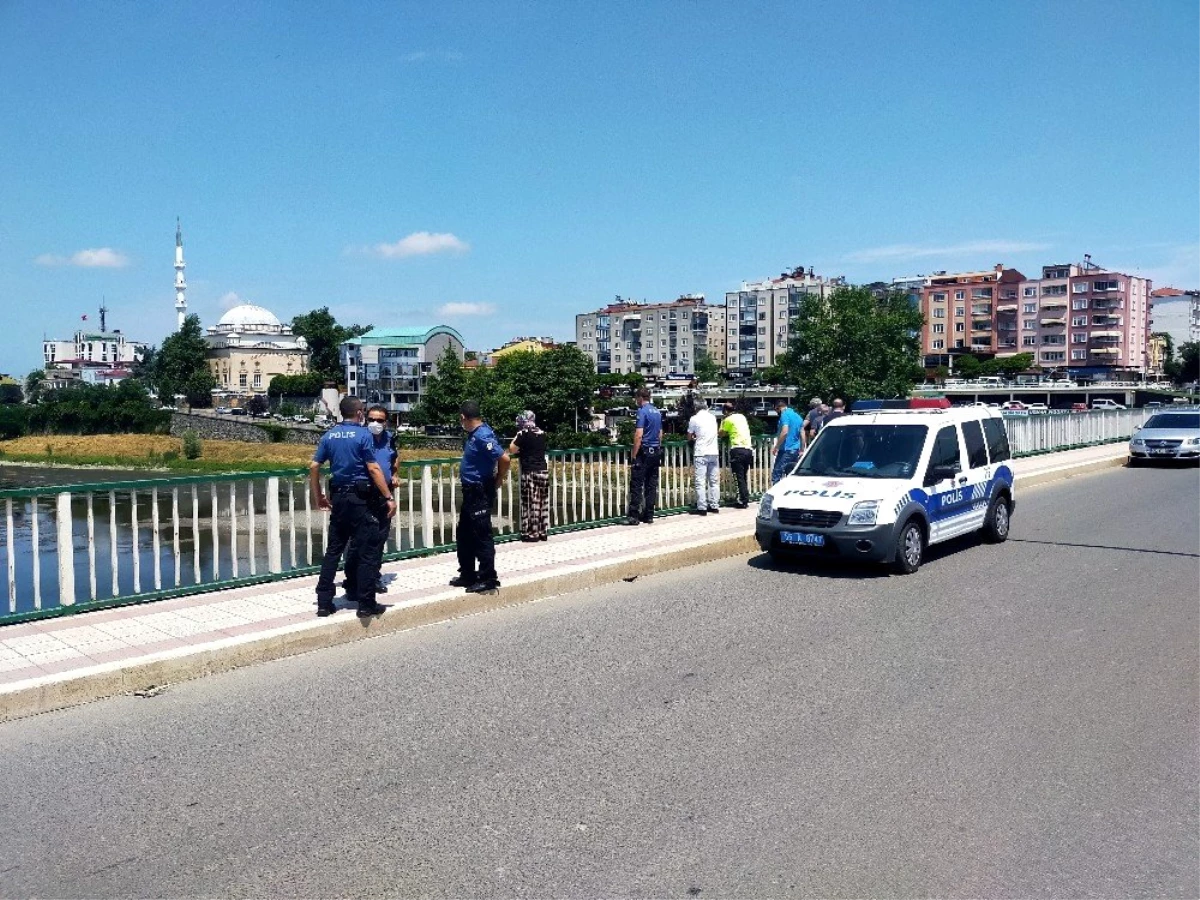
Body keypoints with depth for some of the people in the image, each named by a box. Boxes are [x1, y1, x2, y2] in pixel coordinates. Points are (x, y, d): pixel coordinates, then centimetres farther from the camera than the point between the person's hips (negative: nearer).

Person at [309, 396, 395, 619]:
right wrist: (389, 498, -12)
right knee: (367, 551, 1)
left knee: (333, 550, 12)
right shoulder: (363, 435, -9)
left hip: (338, 498, 6)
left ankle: (324, 602, 12)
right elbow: (373, 469, -14)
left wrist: (318, 496, 15)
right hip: (360, 498, -6)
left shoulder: (329, 436, 7)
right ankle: (366, 604, 3)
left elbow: (314, 466, 5)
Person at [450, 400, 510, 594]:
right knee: (464, 534, 17)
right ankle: (468, 575, 27)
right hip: (471, 491, 11)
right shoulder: (474, 434, 9)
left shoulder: (483, 436, -21)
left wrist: (497, 482, -14)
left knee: (482, 536, -4)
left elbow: (504, 459, -27)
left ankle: (488, 580, 5)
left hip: (481, 493, -11)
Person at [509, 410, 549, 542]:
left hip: (530, 473, -7)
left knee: (531, 503, -2)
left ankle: (532, 533, 1)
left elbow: (511, 450, -4)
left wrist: (517, 436, 5)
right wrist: (521, 451, 22)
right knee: (543, 502, 10)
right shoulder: (542, 433, 11)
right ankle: (543, 532, 16)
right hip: (543, 471, 7)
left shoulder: (524, 434, -9)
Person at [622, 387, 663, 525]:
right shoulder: (657, 412, 13)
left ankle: (634, 516, -9)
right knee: (651, 485, 8)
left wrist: (633, 455, -15)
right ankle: (649, 515, 10)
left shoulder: (642, 411, -12)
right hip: (656, 452, 8)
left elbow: (639, 435, -17)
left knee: (636, 485, -6)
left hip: (644, 452, -8)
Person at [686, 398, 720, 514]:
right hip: (714, 453, 5)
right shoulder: (713, 417, 7)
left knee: (700, 482, -3)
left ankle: (701, 508, -5)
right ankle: (714, 506, 14)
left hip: (701, 453, -5)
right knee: (714, 481, 10)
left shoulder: (694, 419, -6)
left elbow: (689, 437, 4)